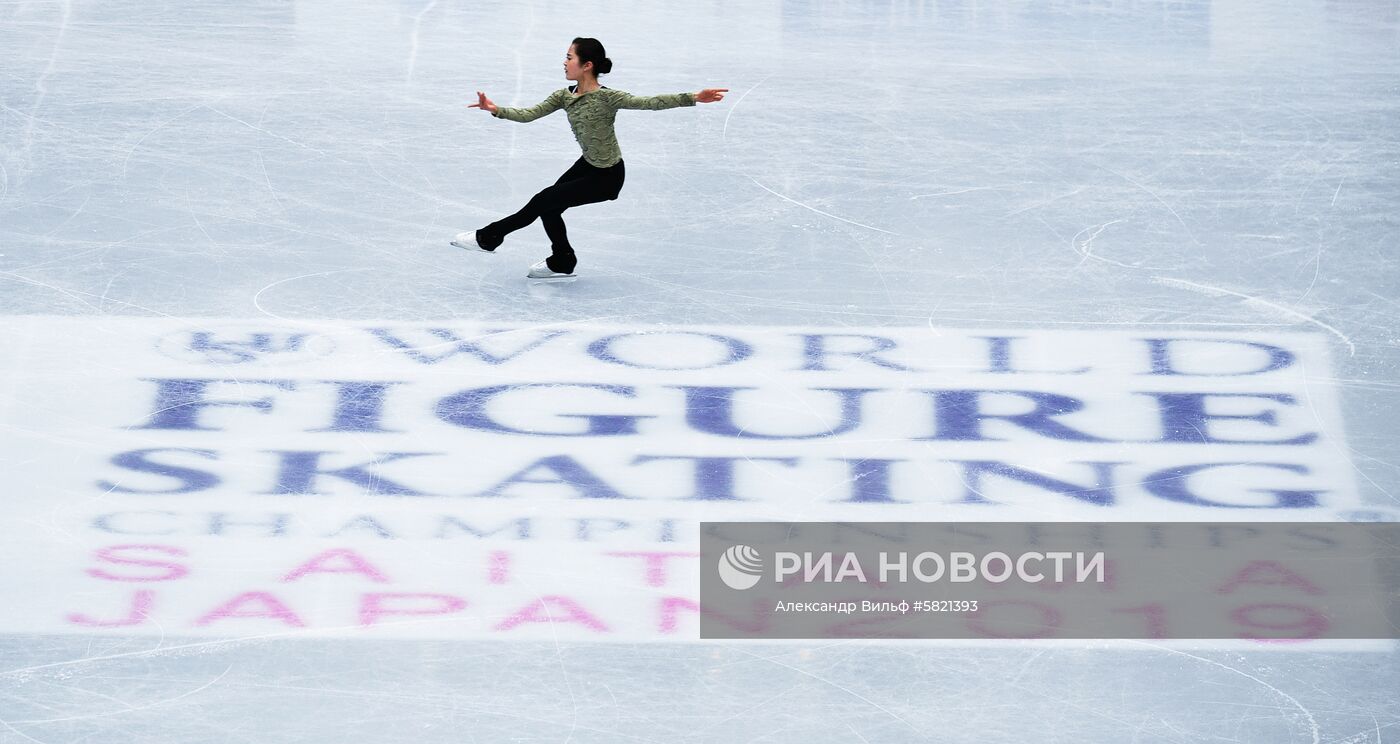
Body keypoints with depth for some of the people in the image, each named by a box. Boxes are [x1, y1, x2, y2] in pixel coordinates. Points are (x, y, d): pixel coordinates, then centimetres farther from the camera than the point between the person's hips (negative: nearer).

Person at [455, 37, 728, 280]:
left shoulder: (605, 98, -27)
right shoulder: (564, 96, -6)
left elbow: (649, 102, -34)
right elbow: (528, 114, -11)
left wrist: (693, 98, -45)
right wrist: (496, 110, -27)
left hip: (607, 176, -7)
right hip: (587, 165, 7)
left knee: (544, 201, -6)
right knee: (548, 205, 7)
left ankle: (490, 237, 10)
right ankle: (562, 263, 29)